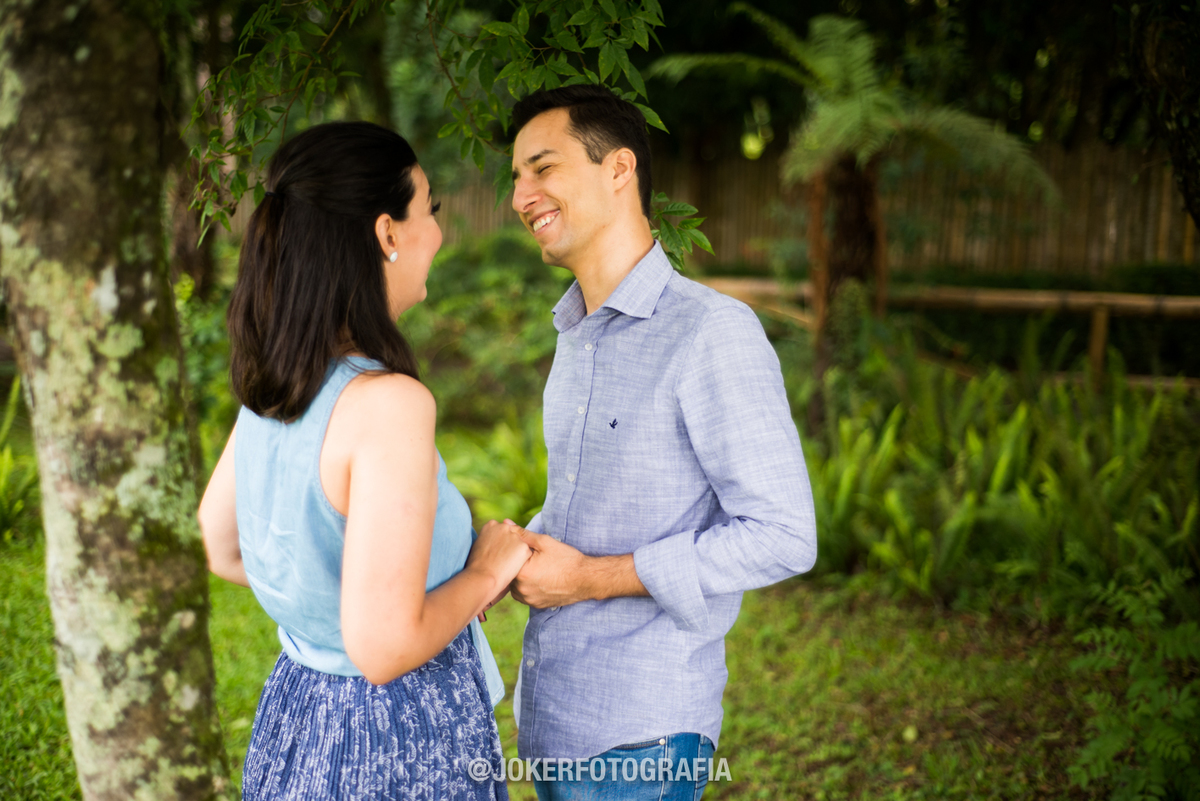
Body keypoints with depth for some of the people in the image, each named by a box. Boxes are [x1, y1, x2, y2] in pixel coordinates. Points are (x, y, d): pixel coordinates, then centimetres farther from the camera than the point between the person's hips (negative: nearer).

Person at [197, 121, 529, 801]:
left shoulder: (270, 386, -2)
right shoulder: (389, 403, -26)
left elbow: (225, 552, 14)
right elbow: (384, 647, -28)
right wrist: (482, 572, -10)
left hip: (297, 722, 8)